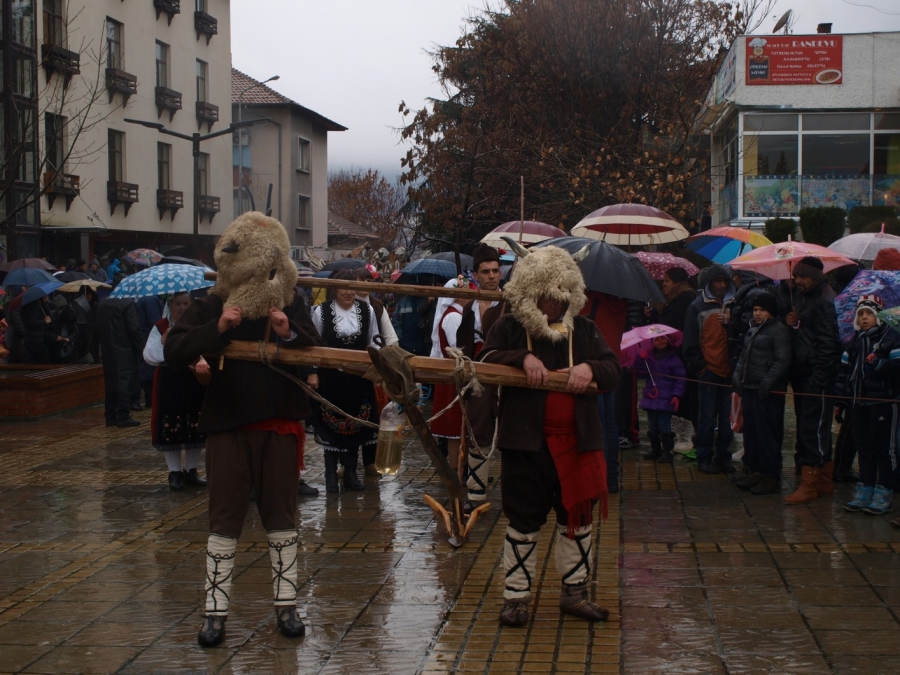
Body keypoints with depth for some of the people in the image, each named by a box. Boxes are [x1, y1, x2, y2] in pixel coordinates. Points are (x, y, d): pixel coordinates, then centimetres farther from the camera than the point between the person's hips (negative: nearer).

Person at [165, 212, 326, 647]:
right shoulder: (211, 307, 0)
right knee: (225, 519, 4)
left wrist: (290, 334, -17)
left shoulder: (291, 306, 4)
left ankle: (285, 604, 21)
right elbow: (173, 352, -10)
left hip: (280, 425, 1)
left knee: (281, 516, 10)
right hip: (227, 426, -1)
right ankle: (215, 610, 11)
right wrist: (217, 329, -22)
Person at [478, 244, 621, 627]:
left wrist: (590, 368, -16)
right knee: (523, 521, 3)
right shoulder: (509, 328, 2)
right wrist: (523, 359, -24)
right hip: (526, 441, -3)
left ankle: (575, 592, 25)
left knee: (578, 517, 11)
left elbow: (614, 372, 6)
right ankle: (516, 595, 14)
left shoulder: (584, 330, 10)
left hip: (576, 440, 3)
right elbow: (486, 361, -10)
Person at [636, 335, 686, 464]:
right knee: (652, 427, 11)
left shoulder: (673, 359, -2)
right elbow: (639, 375, 10)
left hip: (665, 400, -5)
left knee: (664, 426, -6)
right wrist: (641, 360, -4)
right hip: (651, 398, 6)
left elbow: (680, 379, -5)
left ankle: (667, 452, 1)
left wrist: (677, 395, -15)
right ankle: (655, 450, 23)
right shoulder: (649, 358, 13)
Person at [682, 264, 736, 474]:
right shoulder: (698, 307, 3)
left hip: (729, 370, 3)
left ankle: (723, 457, 14)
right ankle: (704, 458, 9)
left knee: (727, 417, 6)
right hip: (708, 370, -3)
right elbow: (690, 342, 0)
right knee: (707, 417, 2)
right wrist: (699, 366, -7)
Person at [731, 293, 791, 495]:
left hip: (768, 393, -9)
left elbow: (782, 361, -17)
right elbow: (743, 357, 24)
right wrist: (738, 376, 9)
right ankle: (753, 471, 23)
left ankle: (770, 478, -1)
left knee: (767, 435, -6)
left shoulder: (779, 331, -9)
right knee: (751, 432, 14)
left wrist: (767, 382, -21)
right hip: (750, 388, 9)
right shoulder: (752, 330, 18)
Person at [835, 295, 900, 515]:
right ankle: (864, 493, 18)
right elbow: (844, 370, 17)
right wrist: (840, 398, 14)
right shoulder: (855, 341, 15)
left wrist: (879, 363, -29)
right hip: (858, 402, 7)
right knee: (864, 448, 11)